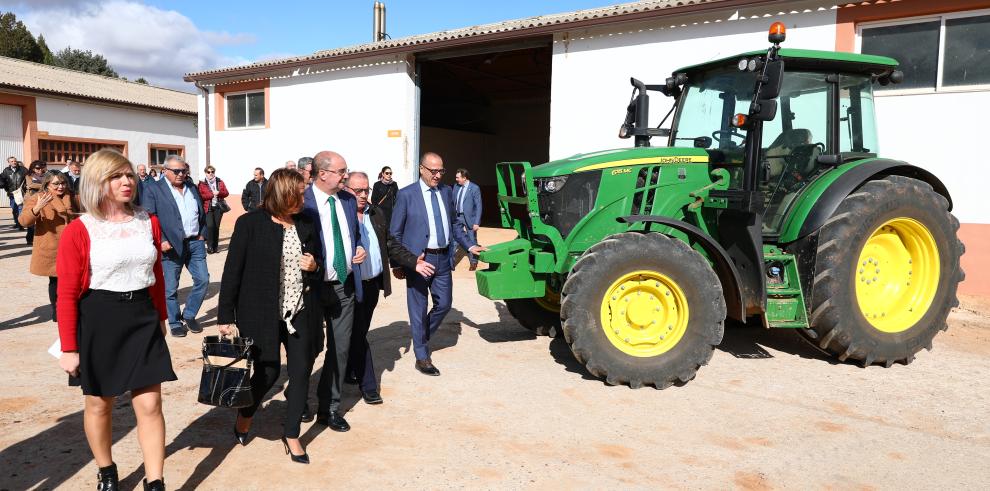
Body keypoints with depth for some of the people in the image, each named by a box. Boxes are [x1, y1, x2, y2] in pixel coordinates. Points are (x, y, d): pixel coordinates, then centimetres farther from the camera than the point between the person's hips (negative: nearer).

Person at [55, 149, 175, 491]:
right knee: (99, 404, 14)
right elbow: (67, 294, -9)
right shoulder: (78, 231, -11)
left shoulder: (149, 222, 2)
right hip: (97, 322, -2)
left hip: (143, 319, 3)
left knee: (150, 404, 1)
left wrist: (160, 318, 17)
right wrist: (69, 348, -9)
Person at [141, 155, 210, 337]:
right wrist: (161, 241, -19)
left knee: (203, 279, 4)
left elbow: (202, 213, 21)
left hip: (195, 242, 5)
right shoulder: (153, 190, -4)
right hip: (171, 245, -5)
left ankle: (189, 315, 21)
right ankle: (175, 322, 19)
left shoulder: (192, 187, 13)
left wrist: (202, 233, 9)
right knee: (171, 287, 4)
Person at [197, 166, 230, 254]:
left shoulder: (220, 182, 11)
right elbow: (200, 196, -7)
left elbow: (226, 193, 8)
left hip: (218, 207, 3)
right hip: (208, 207, -3)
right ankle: (209, 246, -7)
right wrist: (212, 194, -14)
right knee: (210, 226, -15)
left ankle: (215, 246, 14)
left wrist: (219, 193, -12)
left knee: (216, 227, 5)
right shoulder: (202, 183, 2)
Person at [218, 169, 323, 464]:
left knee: (301, 372, 5)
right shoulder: (250, 224, -7)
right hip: (262, 314, -4)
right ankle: (244, 417, 34)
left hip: (300, 313, 4)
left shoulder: (307, 225, 5)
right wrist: (226, 315, -7)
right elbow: (233, 270, -6)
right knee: (268, 371, 1)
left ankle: (292, 435, 24)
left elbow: (317, 269, 17)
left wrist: (314, 268, -7)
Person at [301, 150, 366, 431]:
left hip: (345, 285, 5)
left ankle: (329, 407, 24)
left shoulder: (348, 200, 6)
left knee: (340, 348, 9)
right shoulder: (301, 202, -13)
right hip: (314, 286, -5)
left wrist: (359, 248, 0)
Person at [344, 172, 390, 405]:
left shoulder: (377, 213, 8)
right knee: (358, 335, 1)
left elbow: (388, 243, 15)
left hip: (373, 283, 7)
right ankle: (368, 385, 10)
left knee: (359, 332, 20)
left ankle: (350, 372, 38)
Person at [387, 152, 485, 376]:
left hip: (443, 258, 5)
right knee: (419, 307, 6)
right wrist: (397, 264, -5)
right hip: (418, 260, -5)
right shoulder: (406, 194, -7)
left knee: (444, 304, 12)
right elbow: (394, 234, -5)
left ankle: (420, 333, 39)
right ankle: (422, 357, 20)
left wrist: (469, 245, 11)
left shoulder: (446, 192, 8)